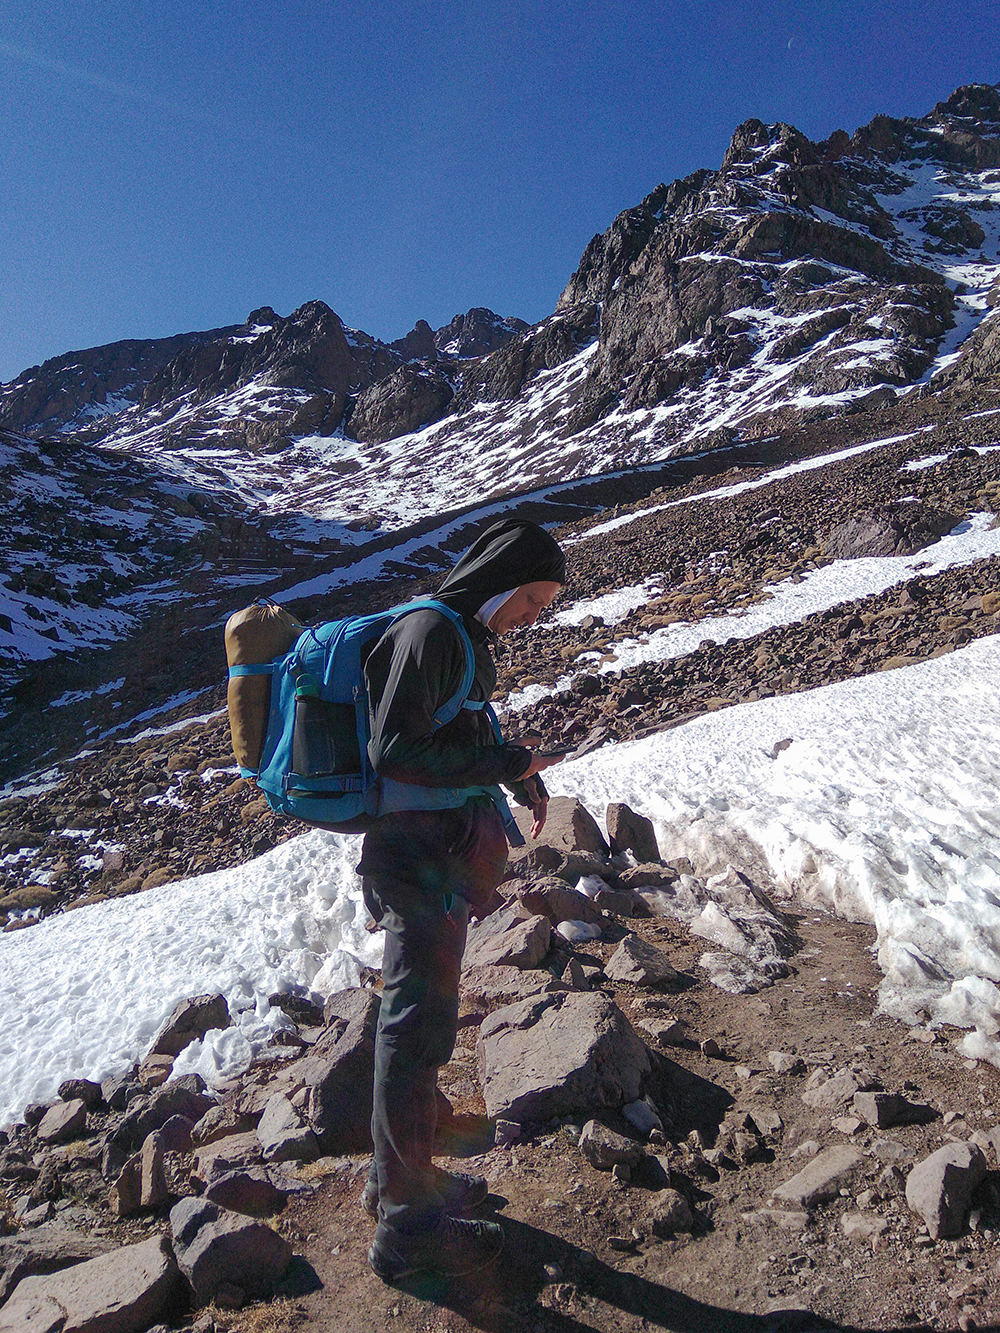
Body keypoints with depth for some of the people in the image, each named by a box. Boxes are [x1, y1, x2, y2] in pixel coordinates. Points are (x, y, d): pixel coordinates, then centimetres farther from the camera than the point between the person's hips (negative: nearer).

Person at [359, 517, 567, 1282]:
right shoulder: (429, 633, -19)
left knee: (416, 1021, 21)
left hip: (446, 858, 10)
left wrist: (520, 777, 10)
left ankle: (399, 1177, 39)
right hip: (422, 862, -10)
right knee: (420, 1031, 1)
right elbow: (395, 751, -26)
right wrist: (509, 762, -20)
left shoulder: (465, 637, 12)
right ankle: (408, 1223, 19)